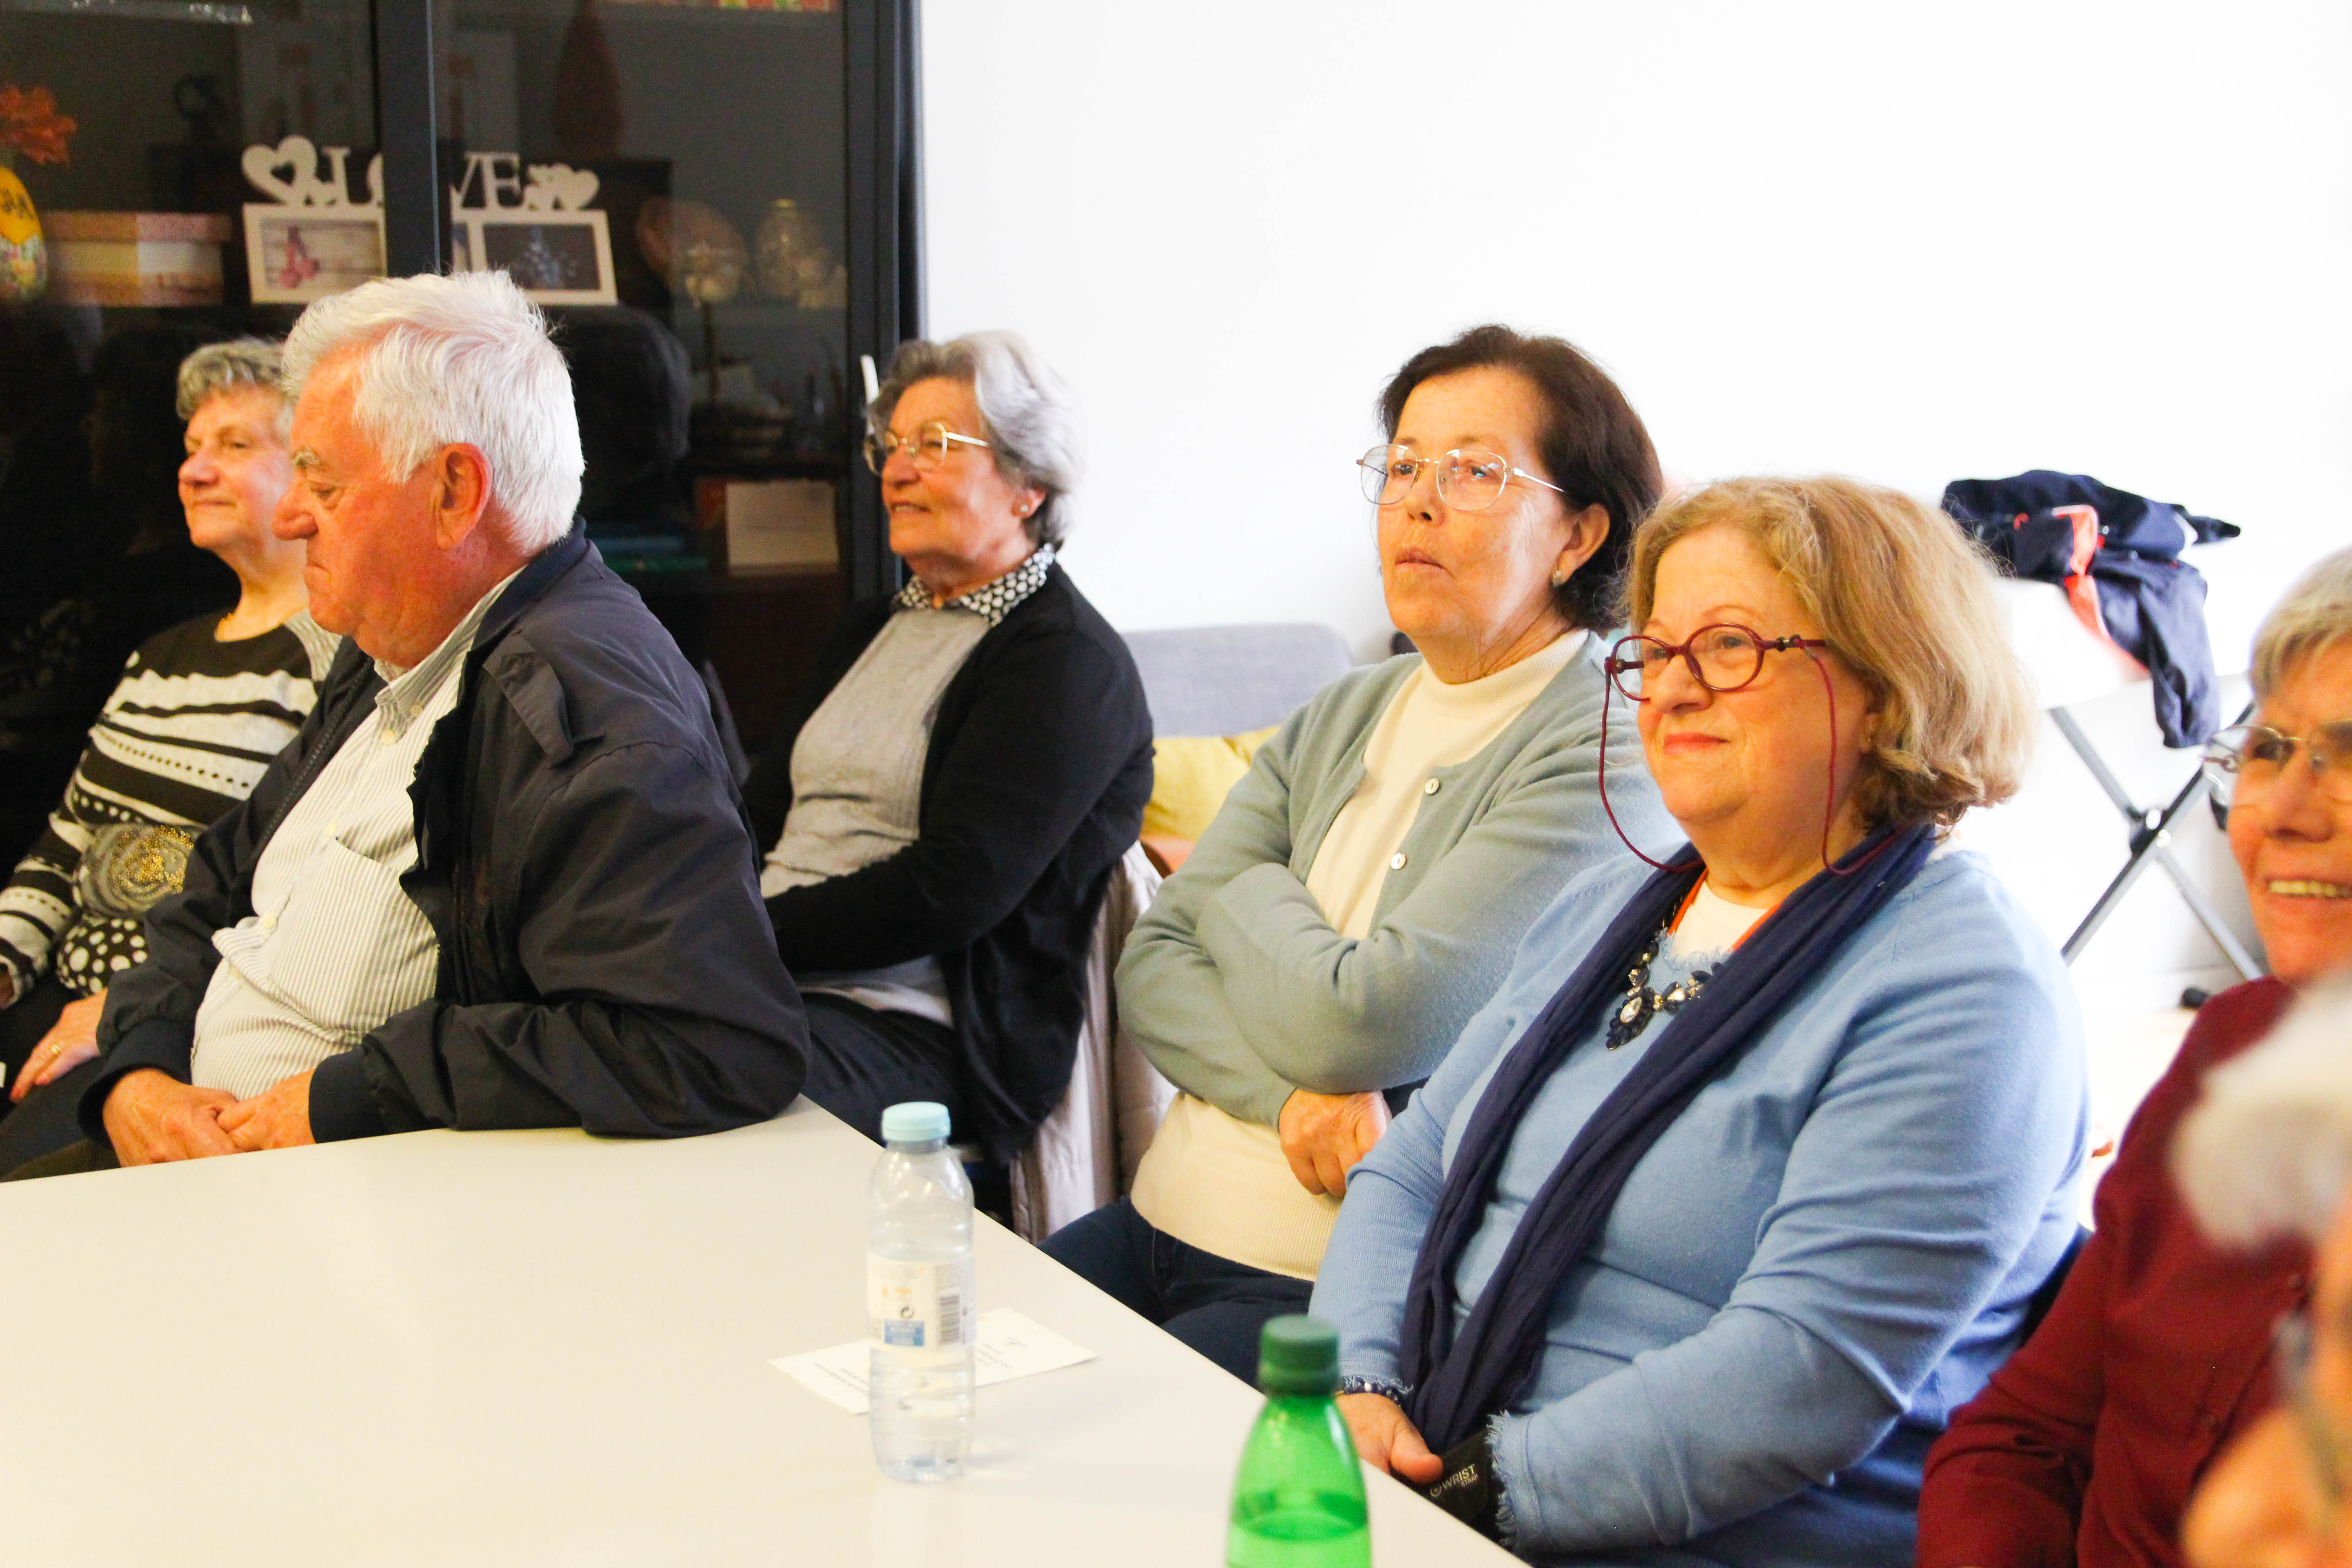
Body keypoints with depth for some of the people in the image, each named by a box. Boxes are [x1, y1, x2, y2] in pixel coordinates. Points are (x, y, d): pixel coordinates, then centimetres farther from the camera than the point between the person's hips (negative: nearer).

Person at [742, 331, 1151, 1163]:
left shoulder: (1071, 662, -4)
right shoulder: (871, 627, 24)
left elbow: (952, 890, -15)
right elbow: (761, 811, 17)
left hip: (912, 1024, -7)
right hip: (766, 982, 7)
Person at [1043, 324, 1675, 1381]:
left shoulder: (1605, 764, -12)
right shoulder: (1340, 721, 13)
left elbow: (1361, 1023, -19)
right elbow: (1152, 967, 7)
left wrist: (1246, 895, 2)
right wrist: (1294, 1093, -14)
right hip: (1164, 1218, 7)